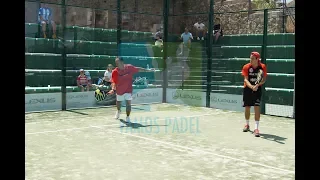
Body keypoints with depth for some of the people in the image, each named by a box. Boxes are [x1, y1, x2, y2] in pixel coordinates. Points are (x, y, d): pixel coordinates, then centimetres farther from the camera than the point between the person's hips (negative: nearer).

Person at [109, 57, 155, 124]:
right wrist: (113, 89, -39)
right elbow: (113, 82, -21)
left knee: (128, 103, -12)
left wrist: (148, 70, 2)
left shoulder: (129, 67, -13)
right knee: (118, 102, 23)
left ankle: (127, 117, 2)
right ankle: (118, 111, 56)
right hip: (119, 90, 1)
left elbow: (138, 69, -2)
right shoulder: (115, 72, -18)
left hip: (128, 90, -1)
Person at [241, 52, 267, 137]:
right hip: (247, 89, 1)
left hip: (257, 89, -1)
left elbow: (264, 79, -6)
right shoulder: (246, 67, -9)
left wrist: (257, 85, -25)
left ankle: (256, 128, -10)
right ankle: (247, 125, 33)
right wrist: (252, 87, -32)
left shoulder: (263, 67, -8)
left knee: (257, 107, -12)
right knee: (247, 107, 9)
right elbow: (246, 79, -14)